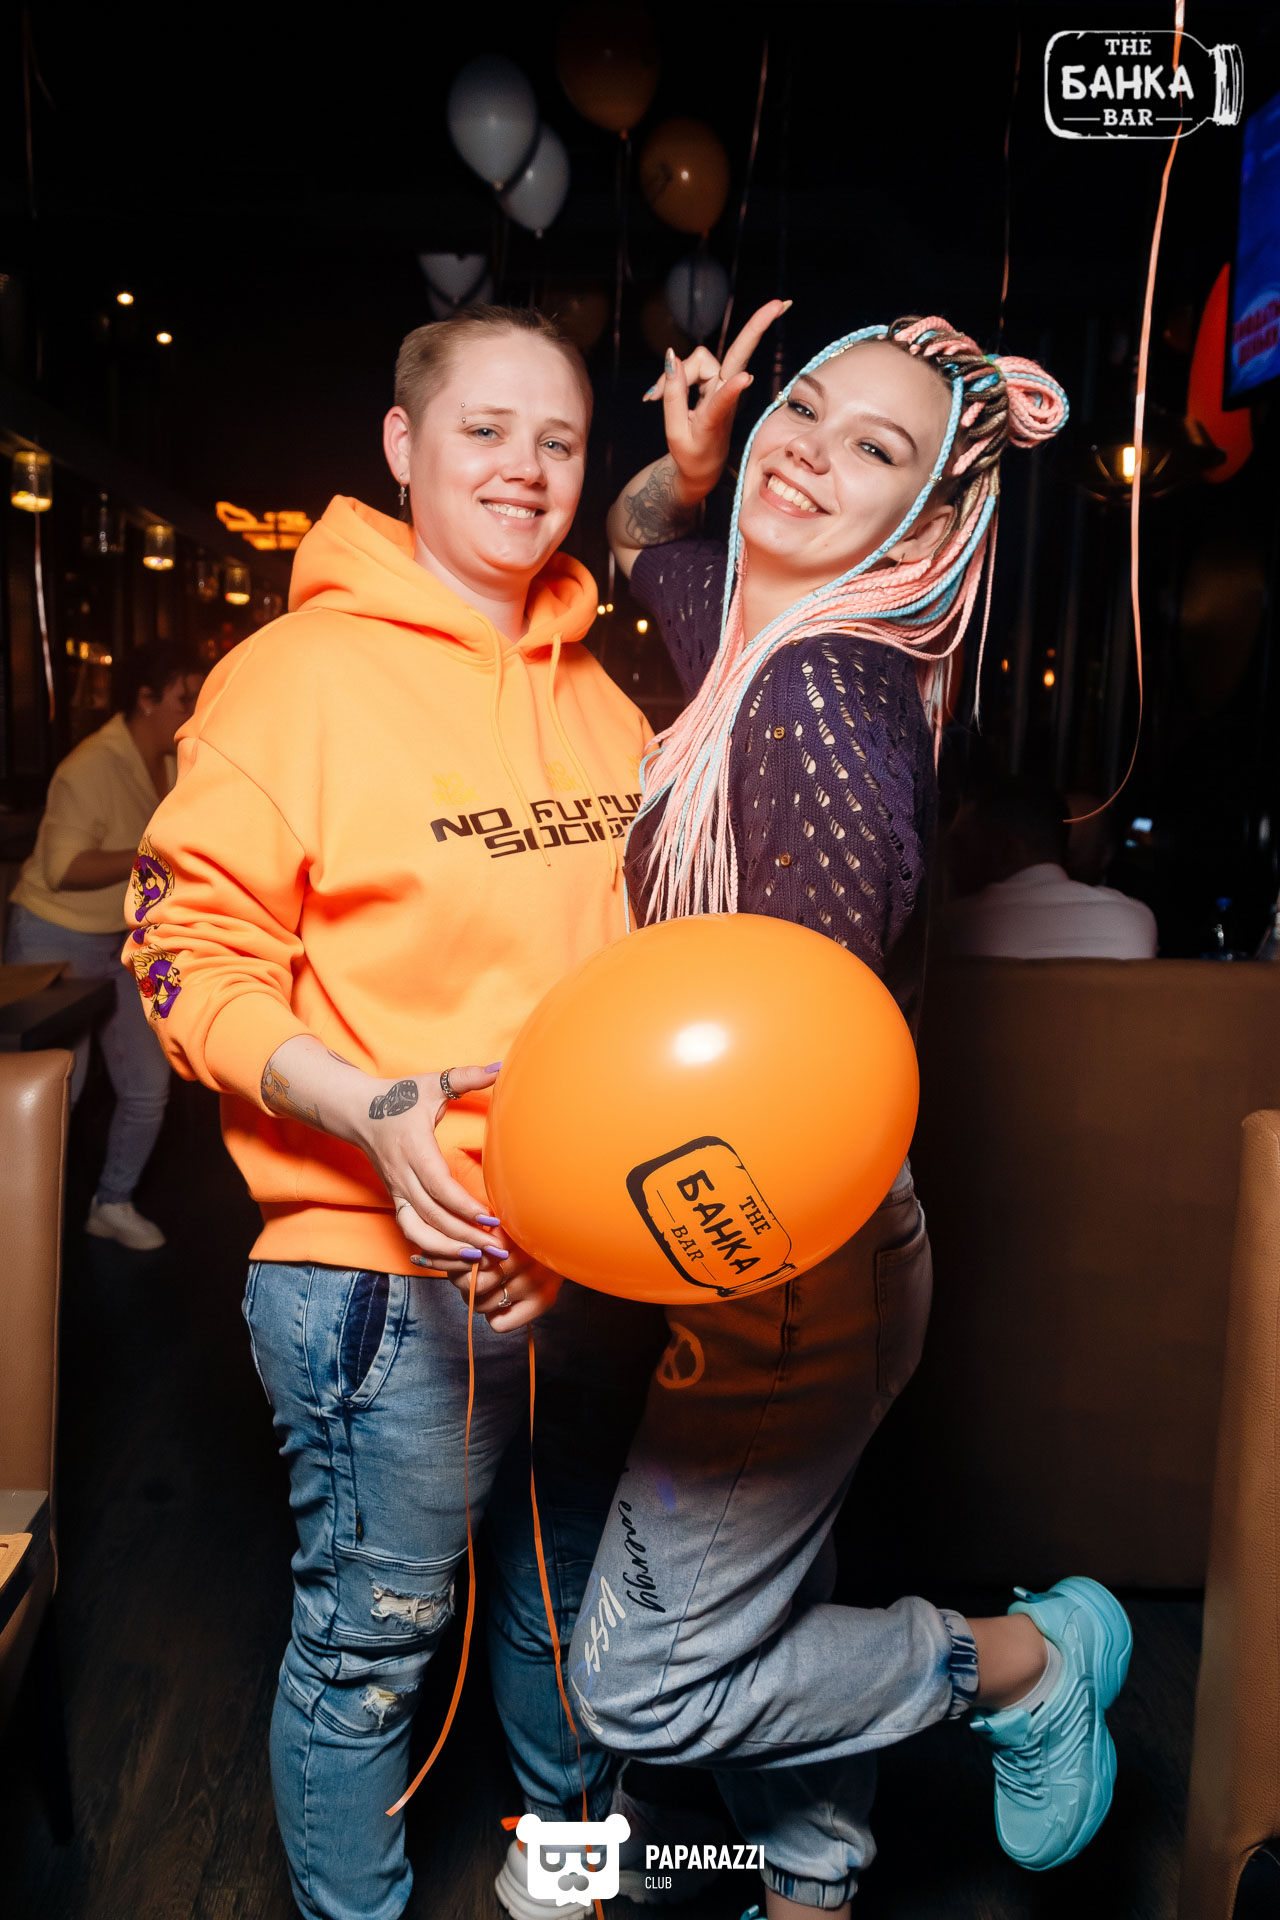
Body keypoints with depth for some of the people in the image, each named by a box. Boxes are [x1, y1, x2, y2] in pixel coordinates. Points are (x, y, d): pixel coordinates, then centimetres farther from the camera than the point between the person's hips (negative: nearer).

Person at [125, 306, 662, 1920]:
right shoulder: (298, 677, -11)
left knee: (567, 1589, 25)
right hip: (385, 1268, -6)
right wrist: (373, 1110, -26)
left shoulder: (597, 699, 9)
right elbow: (191, 958, -13)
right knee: (371, 1633, 11)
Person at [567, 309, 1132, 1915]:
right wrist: (686, 463, 3)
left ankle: (1028, 1657, 23)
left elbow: (801, 1056, -26)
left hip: (787, 1279, -8)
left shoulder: (820, 702, -23)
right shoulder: (770, 635, 4)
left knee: (645, 1684, 7)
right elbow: (637, 541, 24)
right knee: (767, 1612, 24)